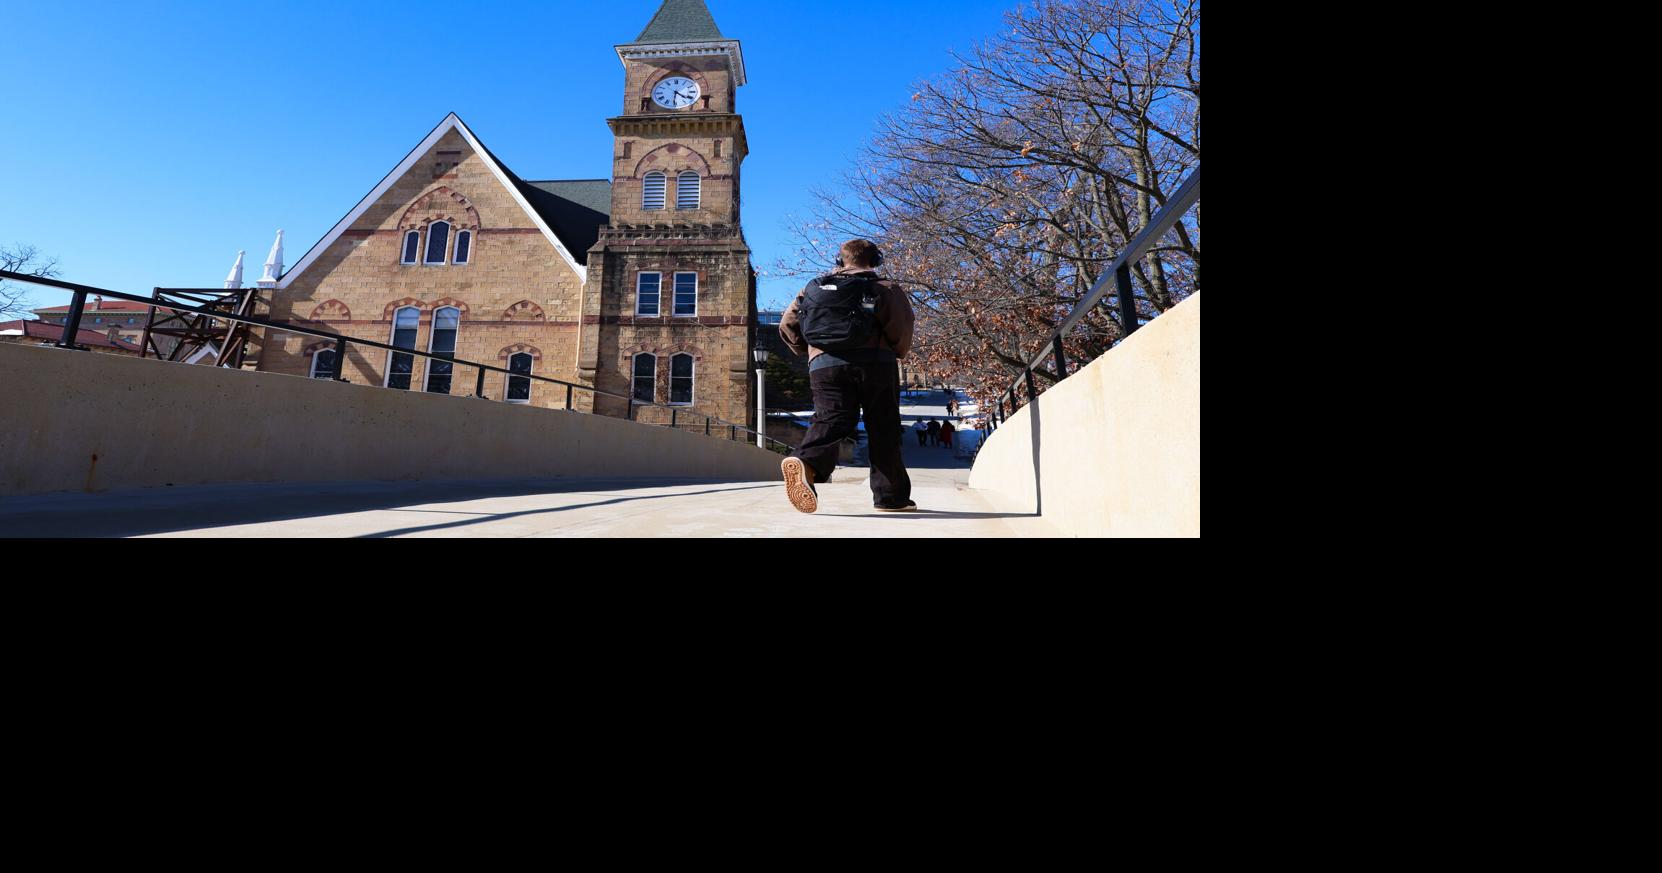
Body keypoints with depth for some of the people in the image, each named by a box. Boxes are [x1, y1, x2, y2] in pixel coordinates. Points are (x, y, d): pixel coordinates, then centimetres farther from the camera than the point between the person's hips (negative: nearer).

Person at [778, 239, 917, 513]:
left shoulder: (814, 287, 22)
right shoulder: (885, 288, 12)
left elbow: (787, 326, 16)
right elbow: (902, 328, -2)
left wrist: (808, 350, 31)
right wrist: (898, 352, 18)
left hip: (824, 366, 2)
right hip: (875, 363, -2)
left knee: (831, 419, -5)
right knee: (883, 429, 8)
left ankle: (806, 462, -36)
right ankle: (891, 496, 14)